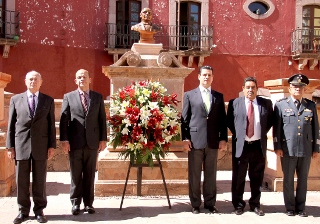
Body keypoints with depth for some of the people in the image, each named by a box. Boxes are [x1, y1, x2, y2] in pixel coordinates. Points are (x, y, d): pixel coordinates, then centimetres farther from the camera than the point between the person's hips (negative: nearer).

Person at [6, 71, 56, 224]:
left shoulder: (48, 100, 8)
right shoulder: (15, 99, 8)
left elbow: (51, 125, 6)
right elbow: (11, 125, 7)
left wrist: (52, 146, 0)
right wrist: (10, 146, 1)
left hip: (40, 145, 0)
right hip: (21, 145, 1)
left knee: (39, 180, 5)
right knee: (21, 180, 5)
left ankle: (39, 210, 16)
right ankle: (23, 211, 17)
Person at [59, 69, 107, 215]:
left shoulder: (98, 97, 9)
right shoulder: (68, 97, 6)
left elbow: (102, 119, 7)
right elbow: (64, 119, 1)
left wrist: (103, 139, 1)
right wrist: (64, 140, -7)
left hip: (92, 142, 1)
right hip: (75, 142, -1)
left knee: (90, 175, 7)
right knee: (75, 175, 6)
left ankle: (88, 203, 17)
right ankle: (75, 203, 17)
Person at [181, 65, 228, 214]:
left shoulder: (219, 96, 12)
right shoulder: (189, 95, 5)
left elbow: (222, 119, 9)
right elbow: (184, 119, 2)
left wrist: (223, 138, 2)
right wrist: (185, 138, -6)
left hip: (213, 141, 2)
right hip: (195, 140, -2)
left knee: (211, 174, 9)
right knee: (194, 175, 4)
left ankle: (210, 203, 20)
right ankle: (195, 204, 15)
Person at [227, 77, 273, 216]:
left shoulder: (266, 103, 5)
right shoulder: (234, 103, 1)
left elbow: (271, 120, 14)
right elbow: (229, 121, 9)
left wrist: (263, 133, 4)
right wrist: (236, 134, 0)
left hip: (258, 146, 2)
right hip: (240, 145, -1)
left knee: (257, 177, 10)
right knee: (238, 177, 5)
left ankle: (255, 204, 24)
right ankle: (238, 204, 18)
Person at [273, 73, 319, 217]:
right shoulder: (281, 104, 4)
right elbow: (276, 127, 1)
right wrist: (277, 147, -5)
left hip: (306, 149, 2)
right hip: (287, 149, -2)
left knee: (303, 179, 9)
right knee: (288, 179, 6)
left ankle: (301, 208, 20)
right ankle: (290, 207, 18)